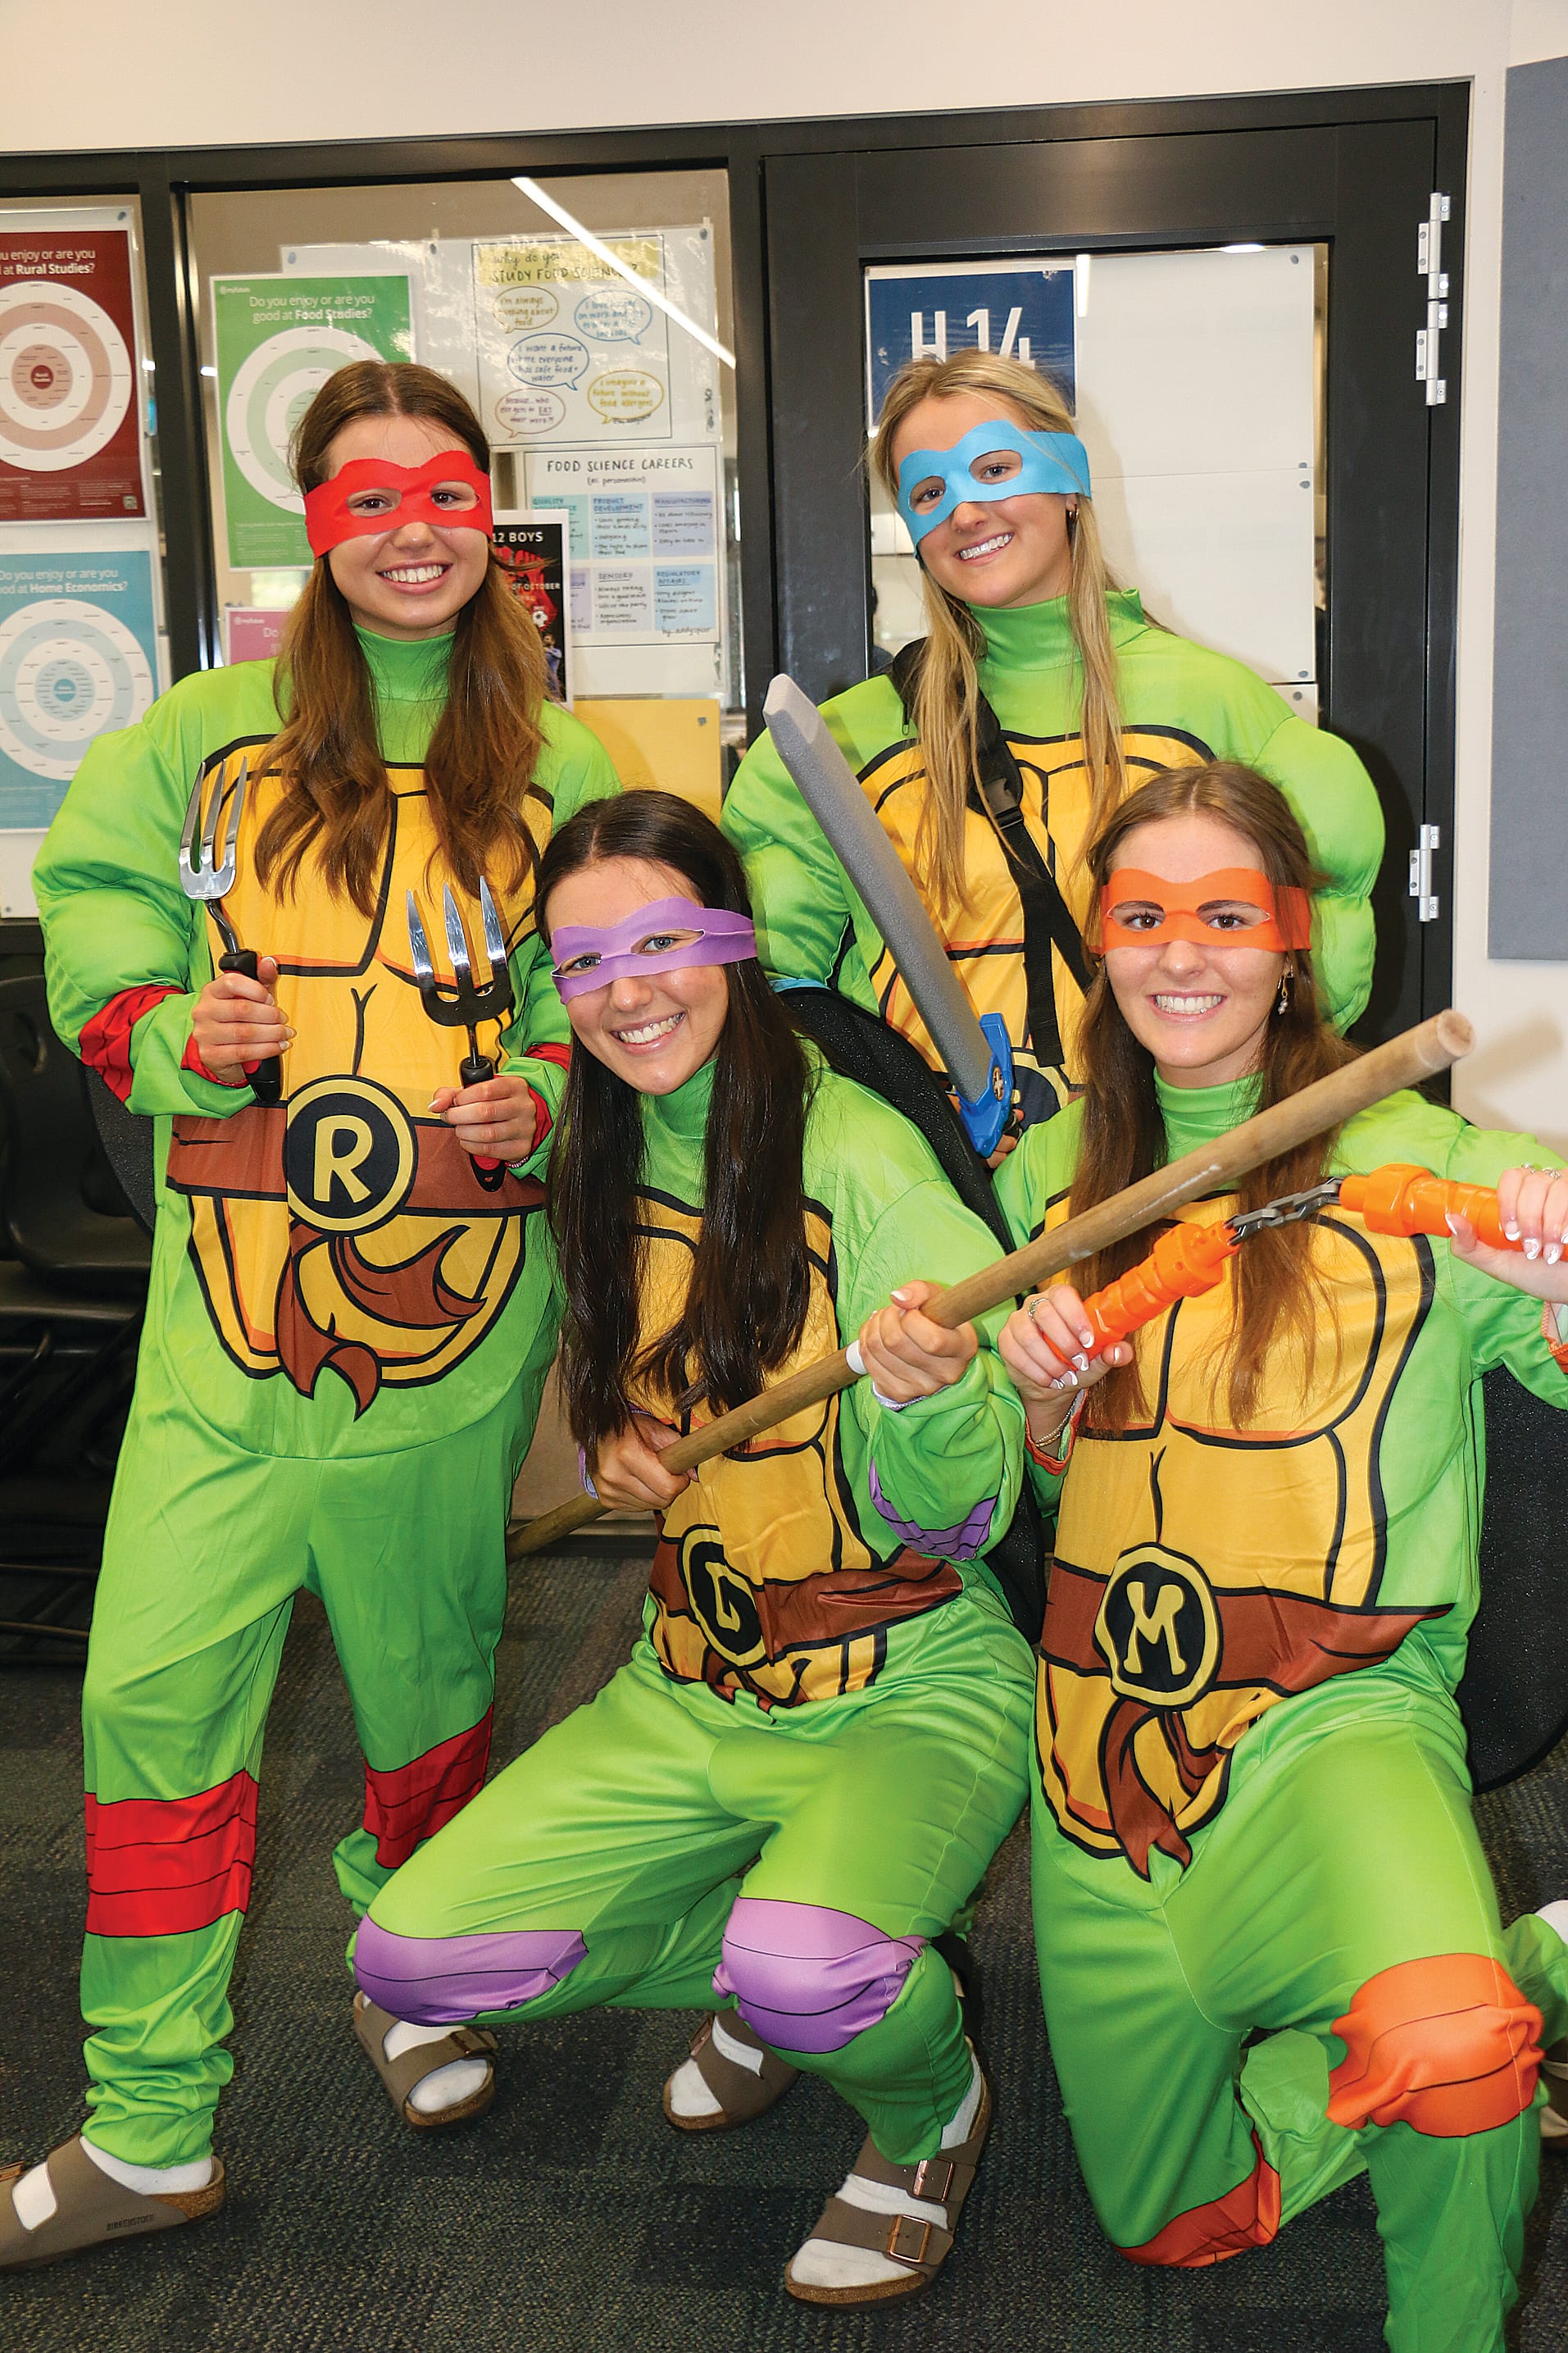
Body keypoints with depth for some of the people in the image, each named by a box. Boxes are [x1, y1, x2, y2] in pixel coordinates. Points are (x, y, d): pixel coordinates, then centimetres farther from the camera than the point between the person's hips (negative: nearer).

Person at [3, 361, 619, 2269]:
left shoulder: (556, 769, 8)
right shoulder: (213, 732, 5)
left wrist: (550, 1093, -5)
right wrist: (164, 1030, -5)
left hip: (459, 1301, 1)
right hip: (231, 1304, 0)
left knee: (429, 1667, 13)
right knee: (158, 1684, -4)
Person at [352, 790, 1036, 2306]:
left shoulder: (858, 1154, -16)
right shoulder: (601, 1171, 3)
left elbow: (953, 1510, -18)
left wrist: (927, 1396, -39)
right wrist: (611, 1448, 0)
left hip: (912, 1694, -6)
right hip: (688, 1695, 6)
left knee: (807, 1972, -33)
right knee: (410, 1956, -8)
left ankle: (929, 2104, 5)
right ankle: (759, 1969, 17)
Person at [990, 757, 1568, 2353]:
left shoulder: (1410, 1161, -7)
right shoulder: (1047, 1176, 6)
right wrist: (1046, 1395, -7)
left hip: (1334, 1724, -4)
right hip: (1107, 1744, 5)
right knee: (1175, 2223, 14)